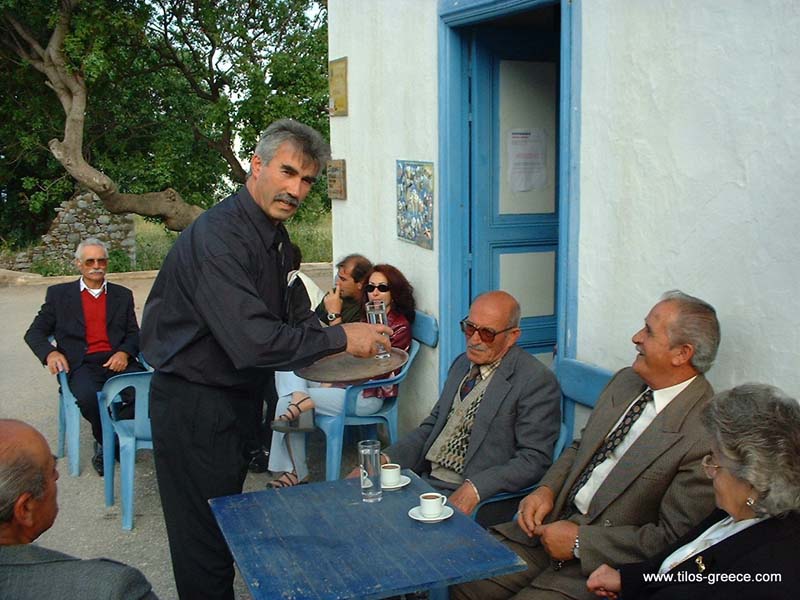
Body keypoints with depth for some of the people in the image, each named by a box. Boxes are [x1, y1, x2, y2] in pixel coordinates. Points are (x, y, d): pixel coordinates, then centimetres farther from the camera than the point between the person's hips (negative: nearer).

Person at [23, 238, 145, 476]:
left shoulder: (123, 295, 20)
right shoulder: (59, 294, 15)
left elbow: (134, 334, 15)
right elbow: (34, 333, 14)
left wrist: (124, 352, -8)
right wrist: (50, 353, -9)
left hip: (117, 362, 2)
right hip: (82, 365, -2)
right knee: (88, 396, -36)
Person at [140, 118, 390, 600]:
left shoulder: (277, 237, 5)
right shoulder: (218, 236, -25)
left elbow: (292, 315, 13)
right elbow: (253, 341, -34)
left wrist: (353, 344, -4)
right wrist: (340, 338, -23)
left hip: (241, 394, 9)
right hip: (194, 403, -9)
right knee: (205, 538, 4)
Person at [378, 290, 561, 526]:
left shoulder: (537, 381, -10)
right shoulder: (462, 364, 15)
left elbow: (534, 459, -14)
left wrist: (475, 489, -27)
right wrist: (386, 459, 2)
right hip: (426, 478, 8)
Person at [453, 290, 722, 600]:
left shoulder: (705, 435, -20)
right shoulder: (625, 381, 6)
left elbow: (673, 538, -18)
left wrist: (580, 541, -16)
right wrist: (546, 490, -2)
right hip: (554, 523, 7)